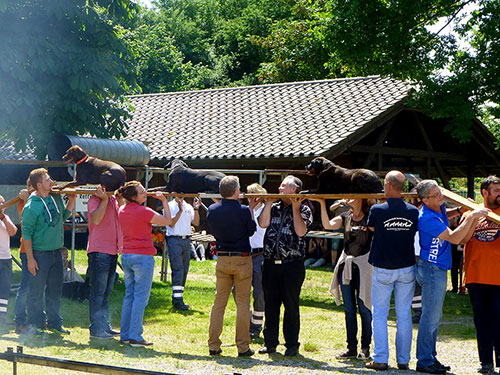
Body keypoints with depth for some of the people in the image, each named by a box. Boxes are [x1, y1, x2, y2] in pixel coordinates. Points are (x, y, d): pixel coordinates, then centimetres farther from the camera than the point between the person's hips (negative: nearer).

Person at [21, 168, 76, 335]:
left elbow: (63, 216, 21)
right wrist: (30, 258, -15)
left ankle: (54, 322, 23)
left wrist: (71, 201, 4)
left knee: (55, 289, 13)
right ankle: (36, 324, 11)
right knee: (37, 290, 1)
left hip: (56, 251, 7)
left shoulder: (56, 197, 5)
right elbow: (26, 233, -13)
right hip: (40, 253, -7)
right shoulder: (31, 206, -15)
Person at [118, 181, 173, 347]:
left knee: (129, 295, 14)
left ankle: (125, 335, 16)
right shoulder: (144, 212, -14)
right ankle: (135, 336, -4)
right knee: (141, 296, -3)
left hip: (126, 256, 7)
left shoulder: (122, 210, 6)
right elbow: (168, 221, -5)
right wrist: (164, 201, 4)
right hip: (143, 256, -7)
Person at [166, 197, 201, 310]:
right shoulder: (169, 206, 0)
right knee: (177, 269, -13)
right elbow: (170, 223, -11)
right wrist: (180, 211, -21)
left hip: (186, 240, 6)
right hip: (174, 240, -6)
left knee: (184, 270, 6)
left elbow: (196, 223, 7)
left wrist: (196, 209, -4)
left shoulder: (188, 207, 15)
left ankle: (178, 297, 13)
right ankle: (177, 300, -16)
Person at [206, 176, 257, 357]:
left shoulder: (212, 210, -2)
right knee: (243, 303, 3)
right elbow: (251, 231, 0)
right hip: (242, 259, -4)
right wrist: (251, 210, 8)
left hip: (222, 259, 4)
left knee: (219, 302, 10)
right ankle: (243, 347, 3)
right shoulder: (243, 211, -15)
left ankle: (213, 345, 9)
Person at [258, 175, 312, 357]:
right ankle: (270, 342, 16)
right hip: (271, 263, 4)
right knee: (270, 303, 8)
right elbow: (263, 223, -2)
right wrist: (269, 204, 0)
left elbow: (300, 231, -13)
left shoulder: (303, 210, 3)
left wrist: (295, 209, -10)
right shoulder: (274, 207, 15)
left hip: (292, 265, -4)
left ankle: (292, 344, 10)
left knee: (291, 305, 1)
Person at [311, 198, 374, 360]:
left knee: (364, 308, -1)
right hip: (346, 265, 5)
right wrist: (322, 204, -8)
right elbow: (327, 225, -4)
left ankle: (365, 348, 9)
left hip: (363, 266, -5)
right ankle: (351, 348, 12)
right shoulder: (345, 217, 9)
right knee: (349, 309, 7)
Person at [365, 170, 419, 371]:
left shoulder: (377, 210, -11)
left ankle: (380, 359, 3)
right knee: (404, 315, 8)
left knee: (380, 314, 6)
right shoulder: (413, 211, -4)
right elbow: (416, 232, 10)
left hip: (383, 270, -2)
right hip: (407, 268, 3)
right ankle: (403, 360, 12)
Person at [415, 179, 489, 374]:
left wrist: (459, 211, 13)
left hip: (438, 270, 10)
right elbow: (454, 238, -25)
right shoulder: (427, 218, -23)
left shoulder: (438, 208, 6)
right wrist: (471, 216, -24)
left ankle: (430, 358, 22)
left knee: (434, 316, 15)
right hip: (431, 269, -10)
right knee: (430, 316, -7)